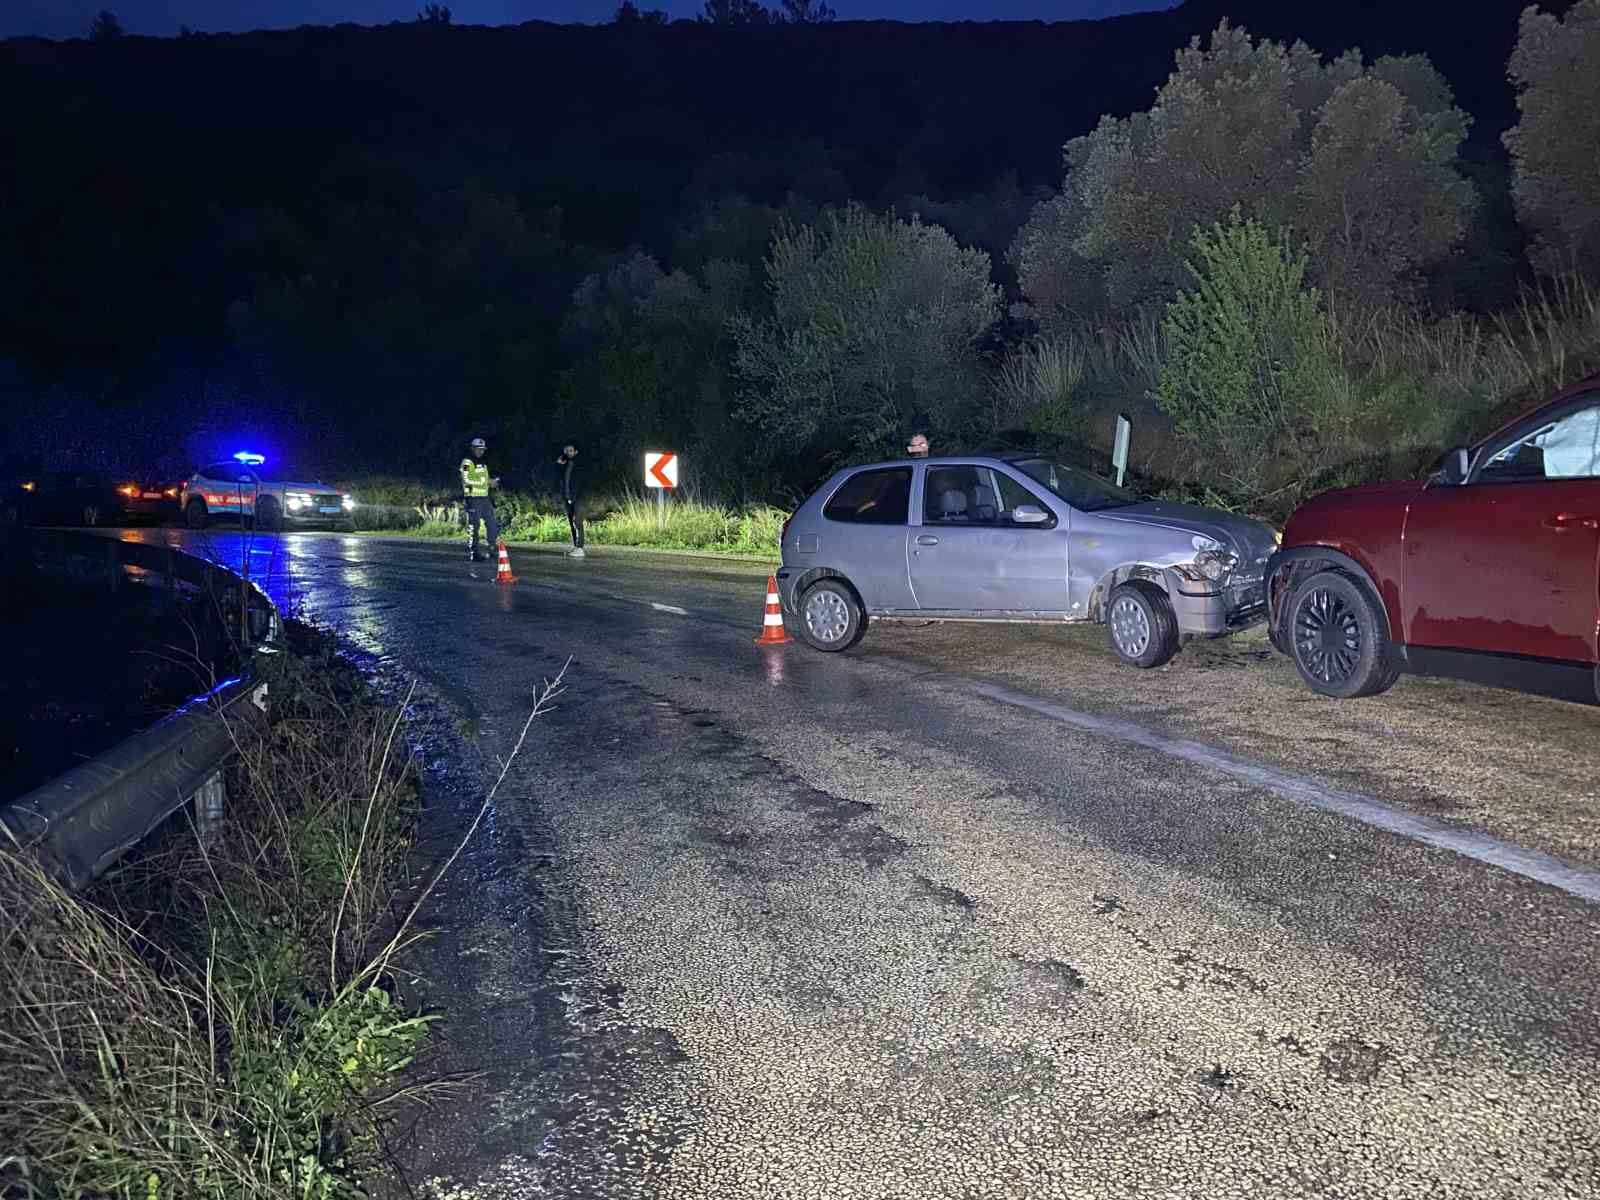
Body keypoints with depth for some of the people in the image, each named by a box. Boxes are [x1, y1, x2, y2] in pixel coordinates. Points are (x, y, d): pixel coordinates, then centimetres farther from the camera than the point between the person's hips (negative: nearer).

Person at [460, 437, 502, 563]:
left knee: (493, 524, 6)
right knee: (473, 526, -5)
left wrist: (492, 482, 7)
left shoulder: (482, 463, 20)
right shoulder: (467, 462, -7)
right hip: (473, 498, -8)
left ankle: (493, 550, 14)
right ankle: (472, 554, 0)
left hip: (484, 498, 8)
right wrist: (487, 482, -17)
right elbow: (467, 480, -16)